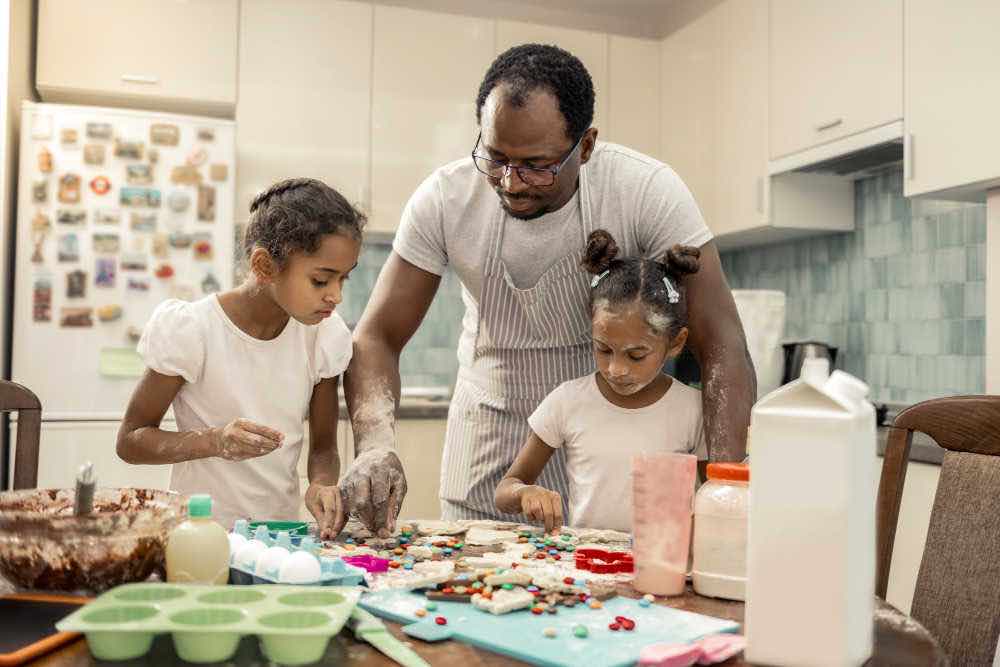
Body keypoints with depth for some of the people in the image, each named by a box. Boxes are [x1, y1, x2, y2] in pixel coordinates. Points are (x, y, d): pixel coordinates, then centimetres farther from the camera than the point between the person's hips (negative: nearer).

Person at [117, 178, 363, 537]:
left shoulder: (325, 334, -2)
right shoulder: (191, 331, -13)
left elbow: (323, 447, 8)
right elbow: (130, 440, -4)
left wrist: (323, 483, -14)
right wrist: (214, 441, -21)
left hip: (282, 533, 3)